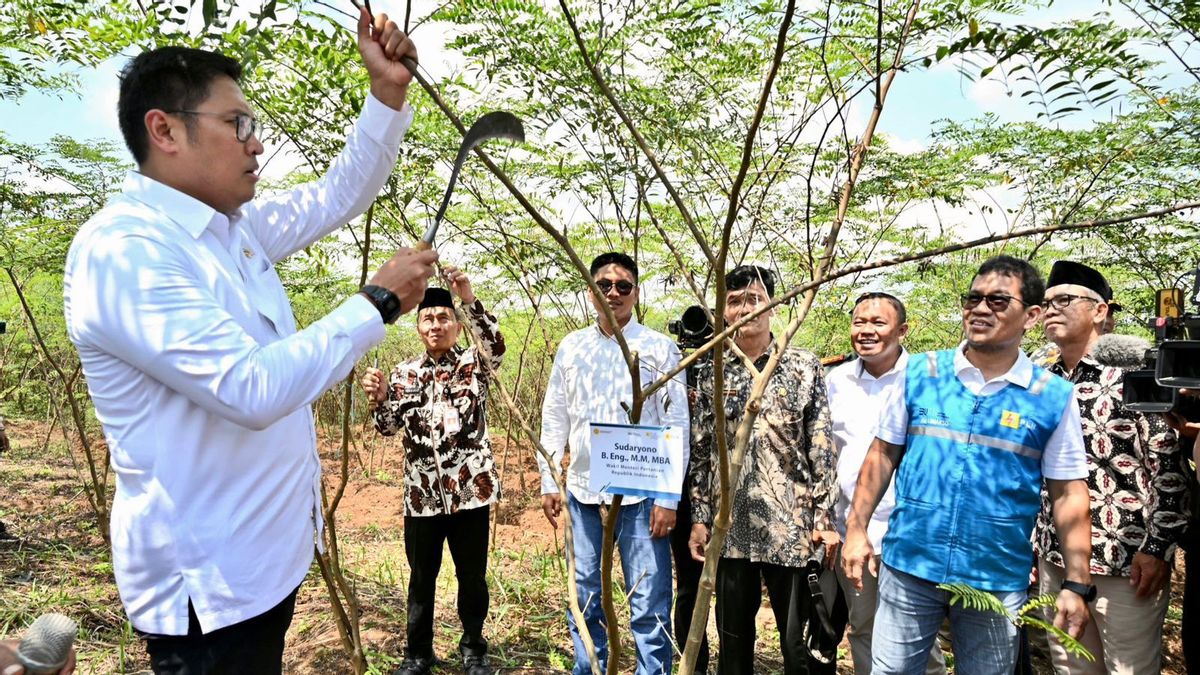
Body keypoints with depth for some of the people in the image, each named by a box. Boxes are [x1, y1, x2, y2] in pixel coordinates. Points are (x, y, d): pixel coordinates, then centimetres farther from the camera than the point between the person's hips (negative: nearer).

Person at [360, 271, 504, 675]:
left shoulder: (474, 364, 1)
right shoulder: (404, 374, 9)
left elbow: (497, 345, -21)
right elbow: (388, 428, 8)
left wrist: (469, 299, -33)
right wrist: (378, 399, -13)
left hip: (470, 489, -2)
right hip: (422, 493, 2)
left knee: (472, 576, 10)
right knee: (421, 578, 14)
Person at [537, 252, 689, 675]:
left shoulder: (659, 348, -2)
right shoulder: (571, 347, 8)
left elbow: (677, 426, -4)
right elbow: (555, 417, 12)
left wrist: (669, 497, -9)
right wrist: (549, 481, 8)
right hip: (583, 491, 4)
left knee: (649, 605, 2)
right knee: (585, 600, 15)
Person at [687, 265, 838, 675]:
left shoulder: (804, 368, 0)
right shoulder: (711, 373, 7)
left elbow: (823, 449, -2)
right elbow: (700, 451, 8)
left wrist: (824, 518, -7)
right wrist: (700, 517, 4)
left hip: (790, 525, -2)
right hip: (730, 525, 3)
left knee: (799, 641, 6)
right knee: (732, 638, 14)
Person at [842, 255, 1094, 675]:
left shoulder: (1054, 397, -3)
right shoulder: (920, 373, -1)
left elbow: (1068, 495, 0)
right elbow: (883, 454, 5)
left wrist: (1076, 586, -2)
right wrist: (856, 529, 1)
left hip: (998, 580, 0)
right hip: (908, 566, 1)